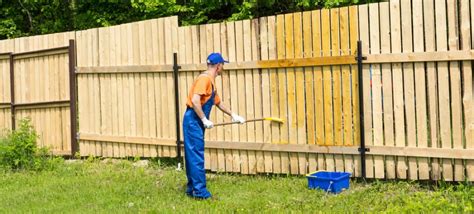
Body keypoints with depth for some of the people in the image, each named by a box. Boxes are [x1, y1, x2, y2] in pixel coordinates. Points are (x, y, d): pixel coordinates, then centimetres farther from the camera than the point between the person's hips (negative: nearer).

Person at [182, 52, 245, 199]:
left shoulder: (210, 81, 18)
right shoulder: (204, 78, -13)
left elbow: (218, 103, 31)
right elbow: (195, 100, -25)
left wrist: (233, 115, 37)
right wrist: (205, 120, -20)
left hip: (197, 121, 10)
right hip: (193, 120, -10)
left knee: (194, 155, 12)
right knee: (197, 156, -8)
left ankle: (192, 188, 17)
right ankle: (200, 191, -7)